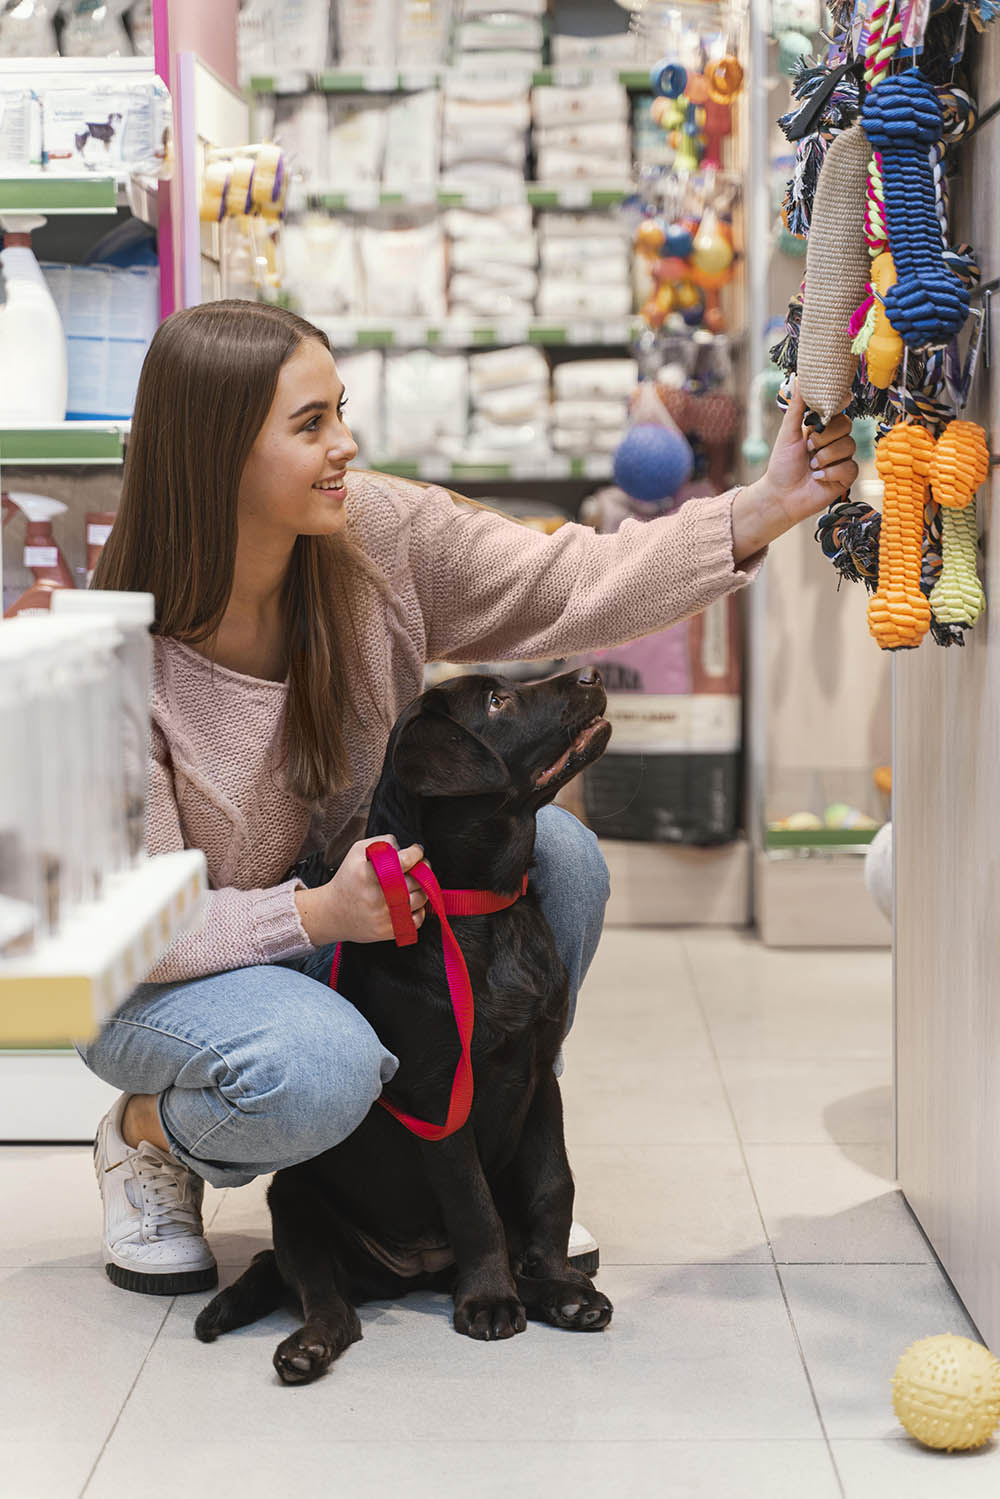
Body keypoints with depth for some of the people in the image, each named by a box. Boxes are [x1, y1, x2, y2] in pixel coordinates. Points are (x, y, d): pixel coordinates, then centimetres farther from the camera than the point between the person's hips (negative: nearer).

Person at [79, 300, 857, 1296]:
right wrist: (317, 915, -36)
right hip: (168, 977, -5)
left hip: (342, 906, 6)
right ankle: (147, 1136, 0)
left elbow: (564, 589, -15)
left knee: (556, 852, -18)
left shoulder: (379, 534, -13)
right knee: (319, 1066, -37)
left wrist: (766, 509, -26)